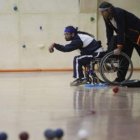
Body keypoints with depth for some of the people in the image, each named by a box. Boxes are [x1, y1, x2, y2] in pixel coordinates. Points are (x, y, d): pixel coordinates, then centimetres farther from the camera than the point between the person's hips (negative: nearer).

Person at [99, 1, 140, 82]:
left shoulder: (119, 13, -30)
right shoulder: (107, 18, -6)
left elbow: (121, 31, -34)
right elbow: (109, 32, -1)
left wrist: (119, 47, -36)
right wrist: (109, 47, -6)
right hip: (127, 36, 7)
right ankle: (120, 78, 1)